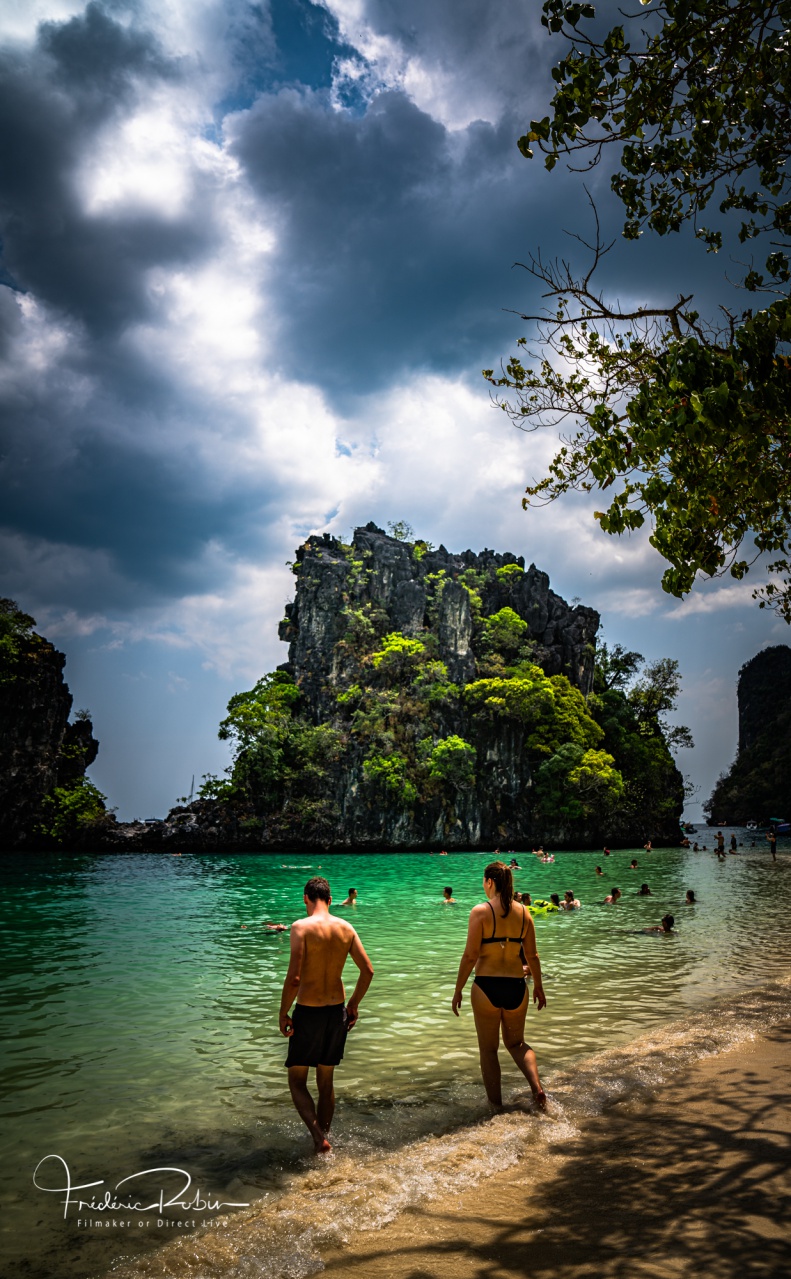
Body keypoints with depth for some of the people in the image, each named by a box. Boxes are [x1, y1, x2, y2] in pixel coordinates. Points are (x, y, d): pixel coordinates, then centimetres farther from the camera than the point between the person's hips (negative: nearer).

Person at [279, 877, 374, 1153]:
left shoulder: (302, 927, -14)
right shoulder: (346, 928, 1)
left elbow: (294, 977, -20)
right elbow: (368, 970, 3)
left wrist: (283, 1013, -7)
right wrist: (354, 1004, 15)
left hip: (308, 1012, -5)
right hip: (337, 1010, 5)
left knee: (297, 1081, 9)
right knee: (326, 1081, 20)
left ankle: (319, 1138, -6)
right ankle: (323, 1137, 28)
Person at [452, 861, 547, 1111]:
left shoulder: (480, 911, -11)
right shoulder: (523, 913, 2)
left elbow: (470, 956, -12)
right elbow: (532, 956, 8)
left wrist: (458, 990, -3)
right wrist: (538, 987, 21)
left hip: (487, 987, -4)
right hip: (516, 987, 4)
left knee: (488, 1050, 14)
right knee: (516, 1042, 23)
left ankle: (496, 1108, 18)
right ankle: (537, 1088, 1)